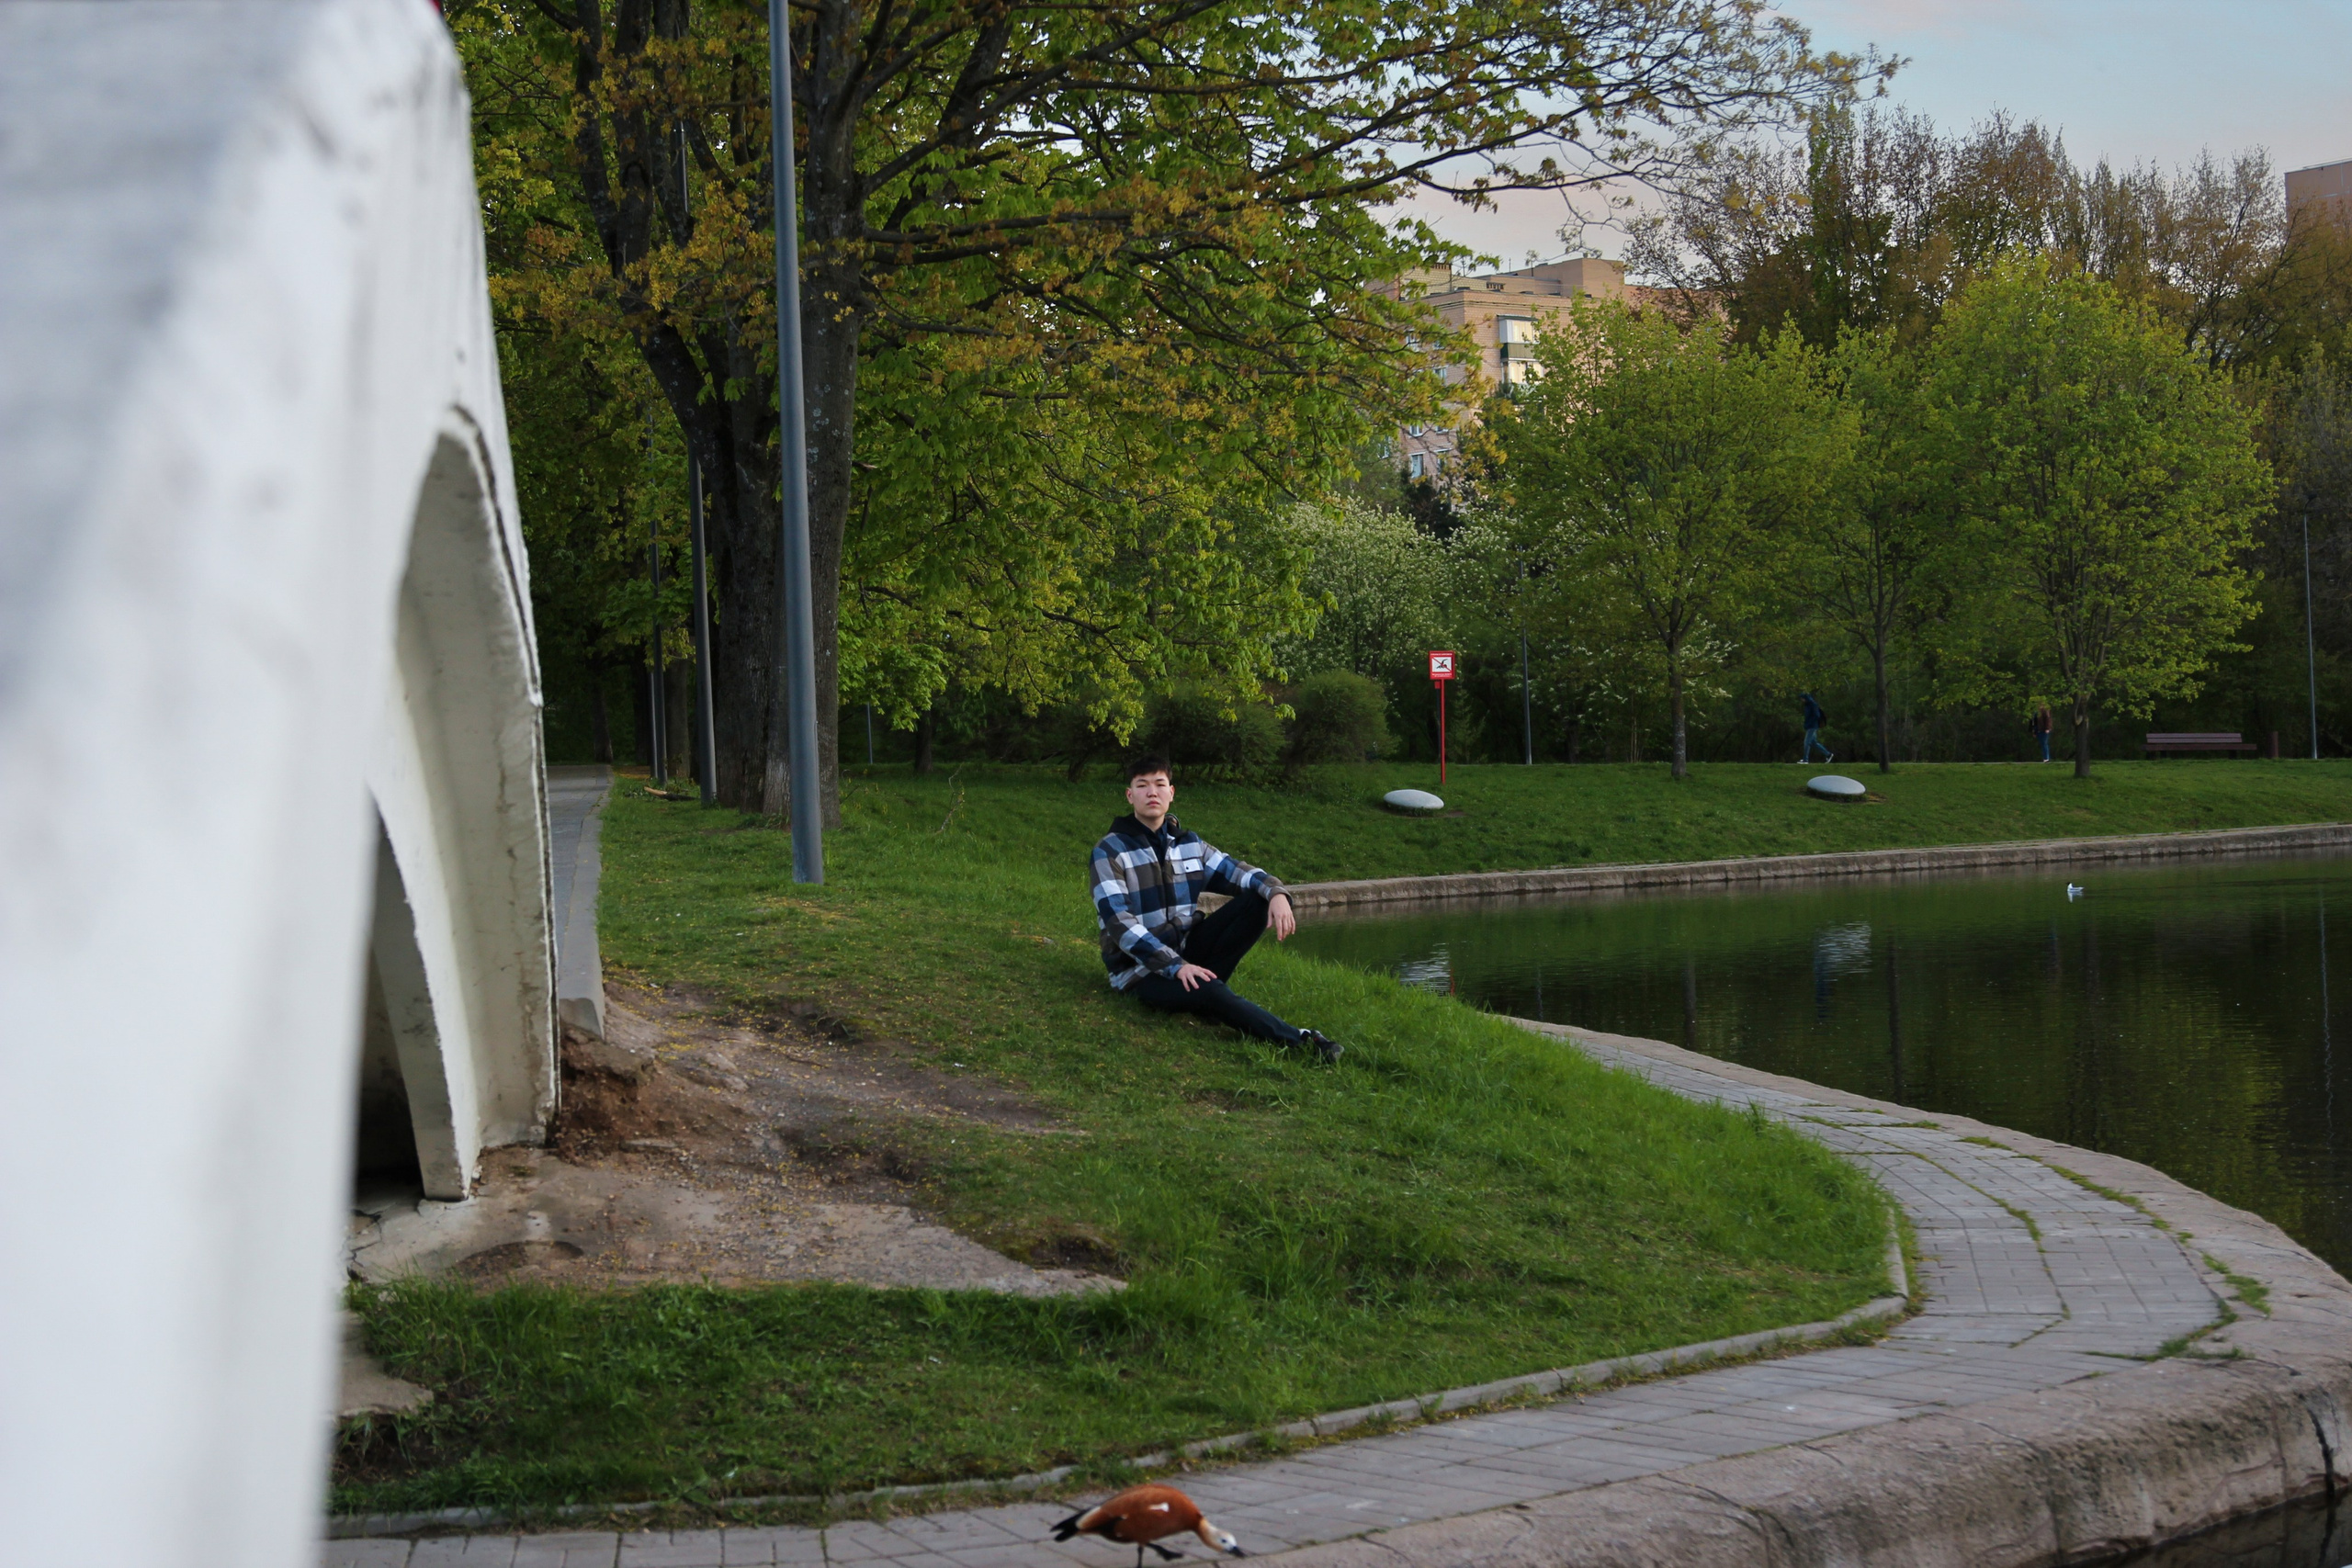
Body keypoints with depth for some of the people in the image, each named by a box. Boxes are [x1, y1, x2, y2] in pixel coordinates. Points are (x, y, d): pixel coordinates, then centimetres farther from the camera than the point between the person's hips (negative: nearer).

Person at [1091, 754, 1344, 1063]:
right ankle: (1298, 1040, -32)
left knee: (1258, 901, -10)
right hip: (1140, 971, -6)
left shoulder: (1188, 843, 10)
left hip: (1186, 951, 6)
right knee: (1207, 993, -37)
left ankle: (1205, 977, -20)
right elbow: (1119, 922, -19)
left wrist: (1276, 893, -20)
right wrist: (1175, 966, -30)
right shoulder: (1109, 852, -9)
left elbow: (1236, 872, 4)